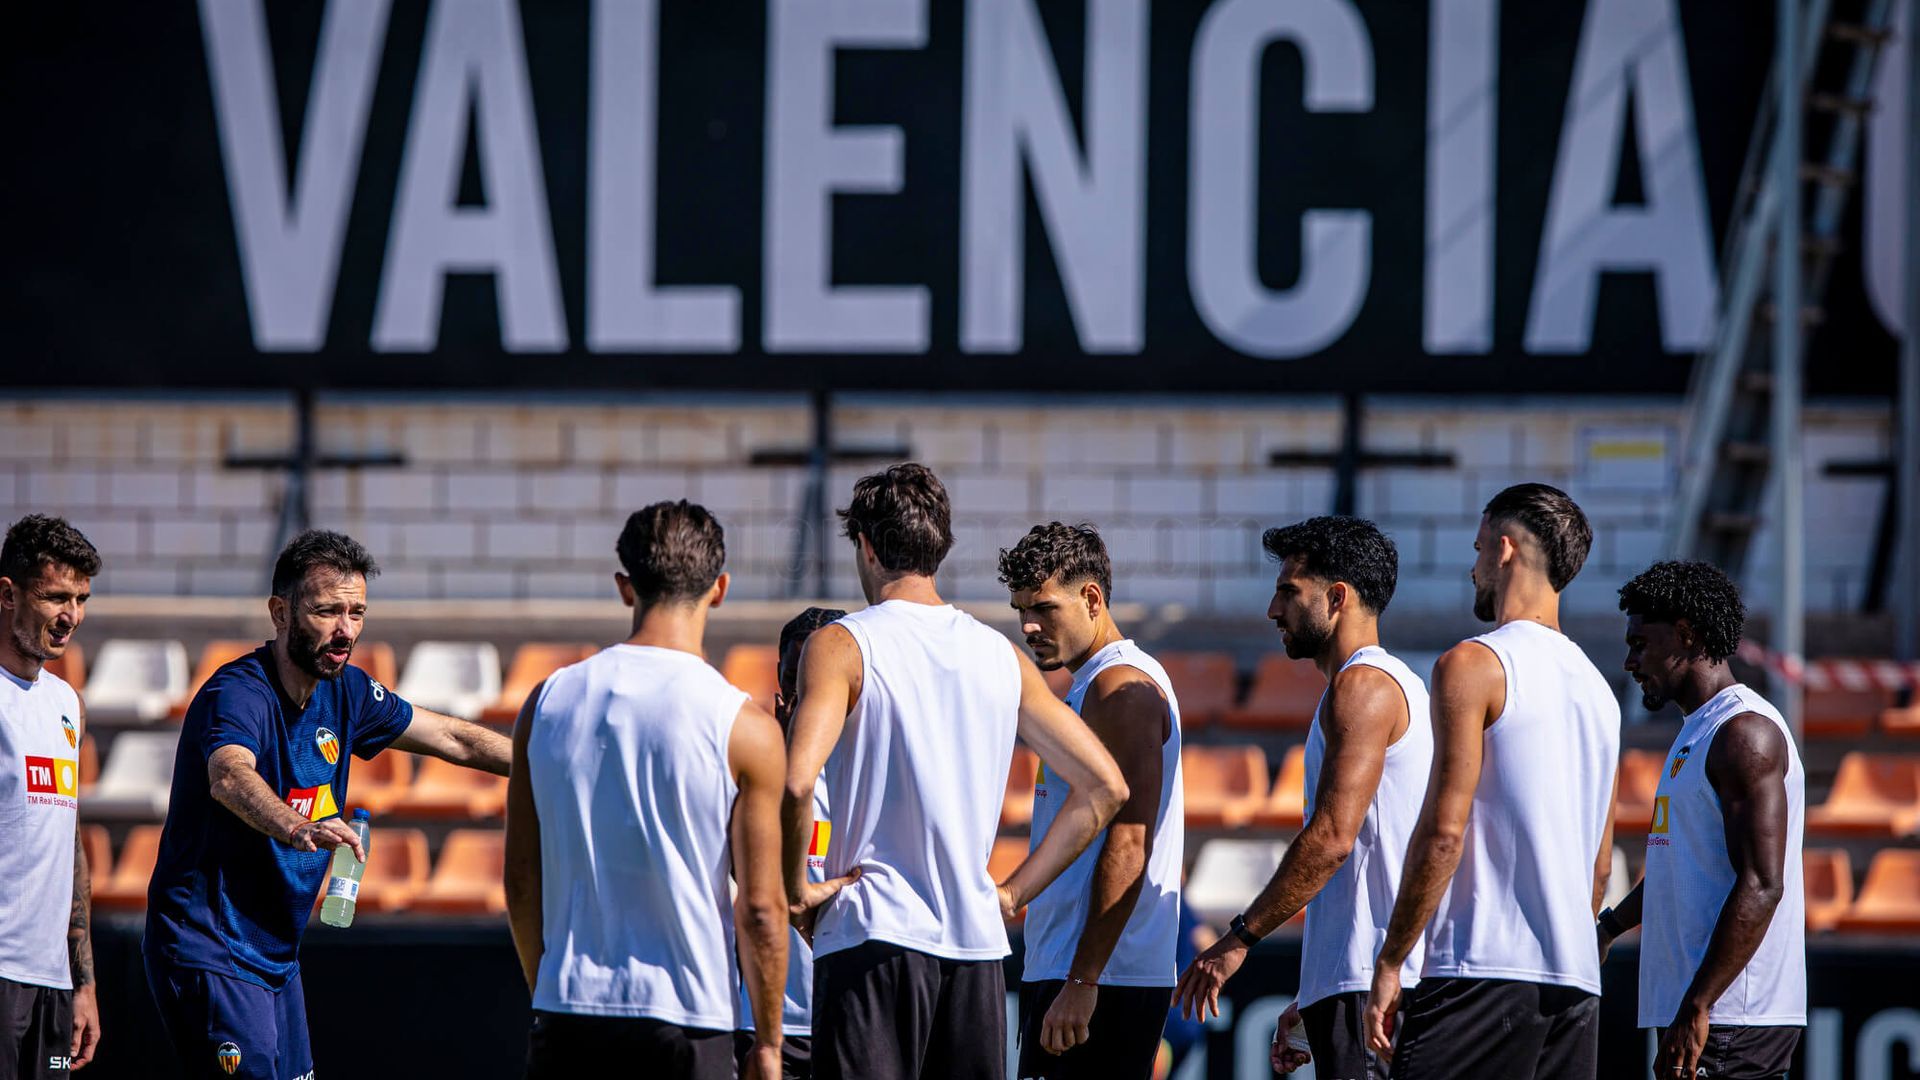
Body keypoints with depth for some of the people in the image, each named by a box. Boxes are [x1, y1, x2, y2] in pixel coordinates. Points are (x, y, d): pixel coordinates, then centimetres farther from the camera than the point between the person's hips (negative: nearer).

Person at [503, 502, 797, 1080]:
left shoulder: (547, 702, 3)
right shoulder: (745, 728, -7)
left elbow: (520, 882, 8)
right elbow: (761, 907, -7)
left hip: (567, 1014, 3)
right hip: (686, 1014, -3)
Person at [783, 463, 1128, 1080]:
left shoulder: (843, 646, -4)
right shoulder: (1002, 657, 12)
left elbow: (796, 783, -20)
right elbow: (1104, 786, 12)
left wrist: (795, 889, -6)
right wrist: (1013, 892, 14)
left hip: (871, 937, -5)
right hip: (976, 940, 5)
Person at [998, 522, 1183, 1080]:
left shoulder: (1121, 688, -11)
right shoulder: (1091, 686, 21)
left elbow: (1128, 846, -19)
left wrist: (1082, 982, -23)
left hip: (1103, 981, -10)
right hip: (1056, 971, 10)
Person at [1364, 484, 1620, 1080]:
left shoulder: (1473, 665, -6)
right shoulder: (1595, 685, 18)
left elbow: (1444, 833, -12)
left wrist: (1388, 963, -8)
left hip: (1484, 970, -8)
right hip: (1575, 982, 8)